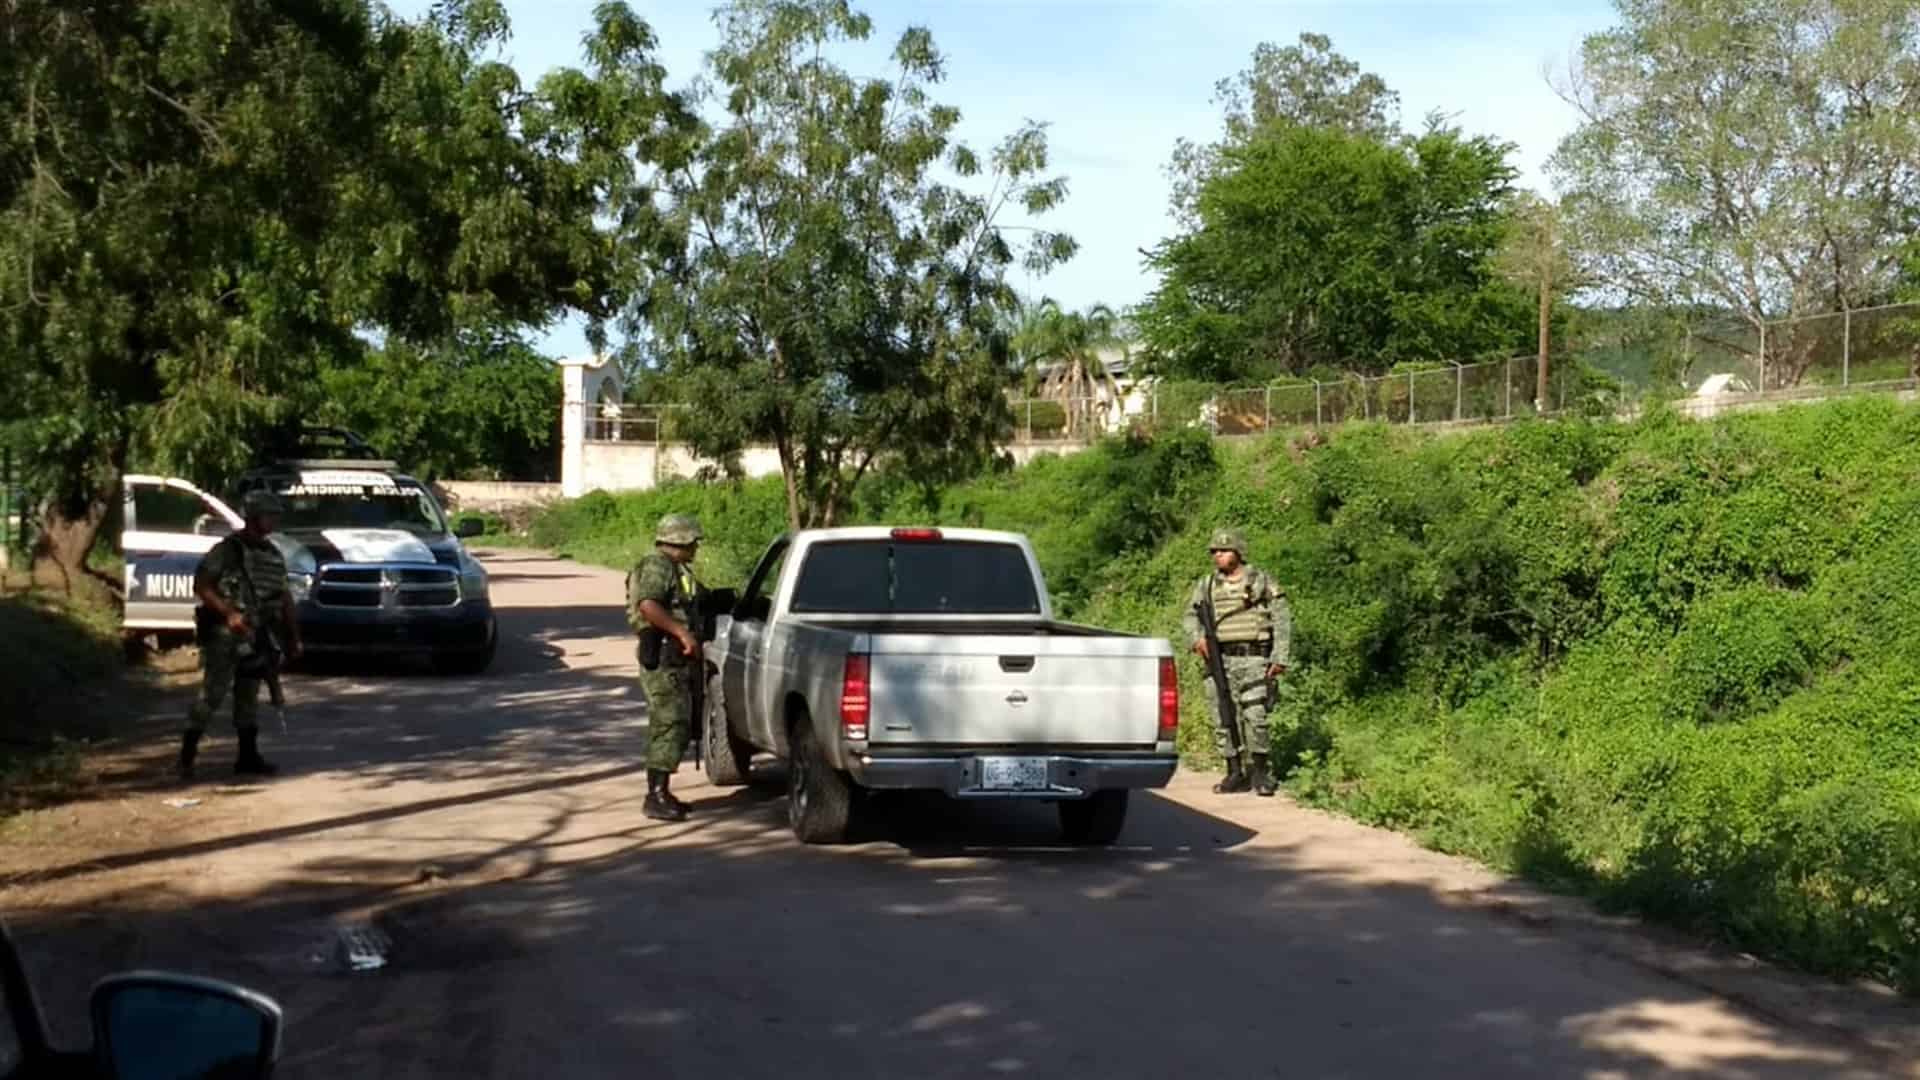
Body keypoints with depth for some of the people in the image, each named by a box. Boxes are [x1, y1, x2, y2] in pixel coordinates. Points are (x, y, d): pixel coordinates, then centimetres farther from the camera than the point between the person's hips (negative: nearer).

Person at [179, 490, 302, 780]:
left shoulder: (273, 555, 11)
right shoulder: (227, 550, -9)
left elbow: (284, 598, 15)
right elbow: (201, 585, -12)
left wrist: (293, 637, 13)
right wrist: (228, 612, -22)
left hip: (255, 637, 7)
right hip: (223, 636, -7)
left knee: (248, 697, 11)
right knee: (212, 694, -10)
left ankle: (248, 757, 17)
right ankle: (187, 754, -4)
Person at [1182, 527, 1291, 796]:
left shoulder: (1261, 581, 3)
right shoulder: (1206, 585, 13)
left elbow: (1282, 620, 2)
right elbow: (1191, 615, 14)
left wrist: (1280, 658, -6)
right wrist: (1197, 638, -8)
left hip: (1253, 659, -4)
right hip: (1220, 660, 4)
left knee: (1255, 716, -10)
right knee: (1223, 718, 2)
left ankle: (1261, 772, 3)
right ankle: (1235, 773, 10)